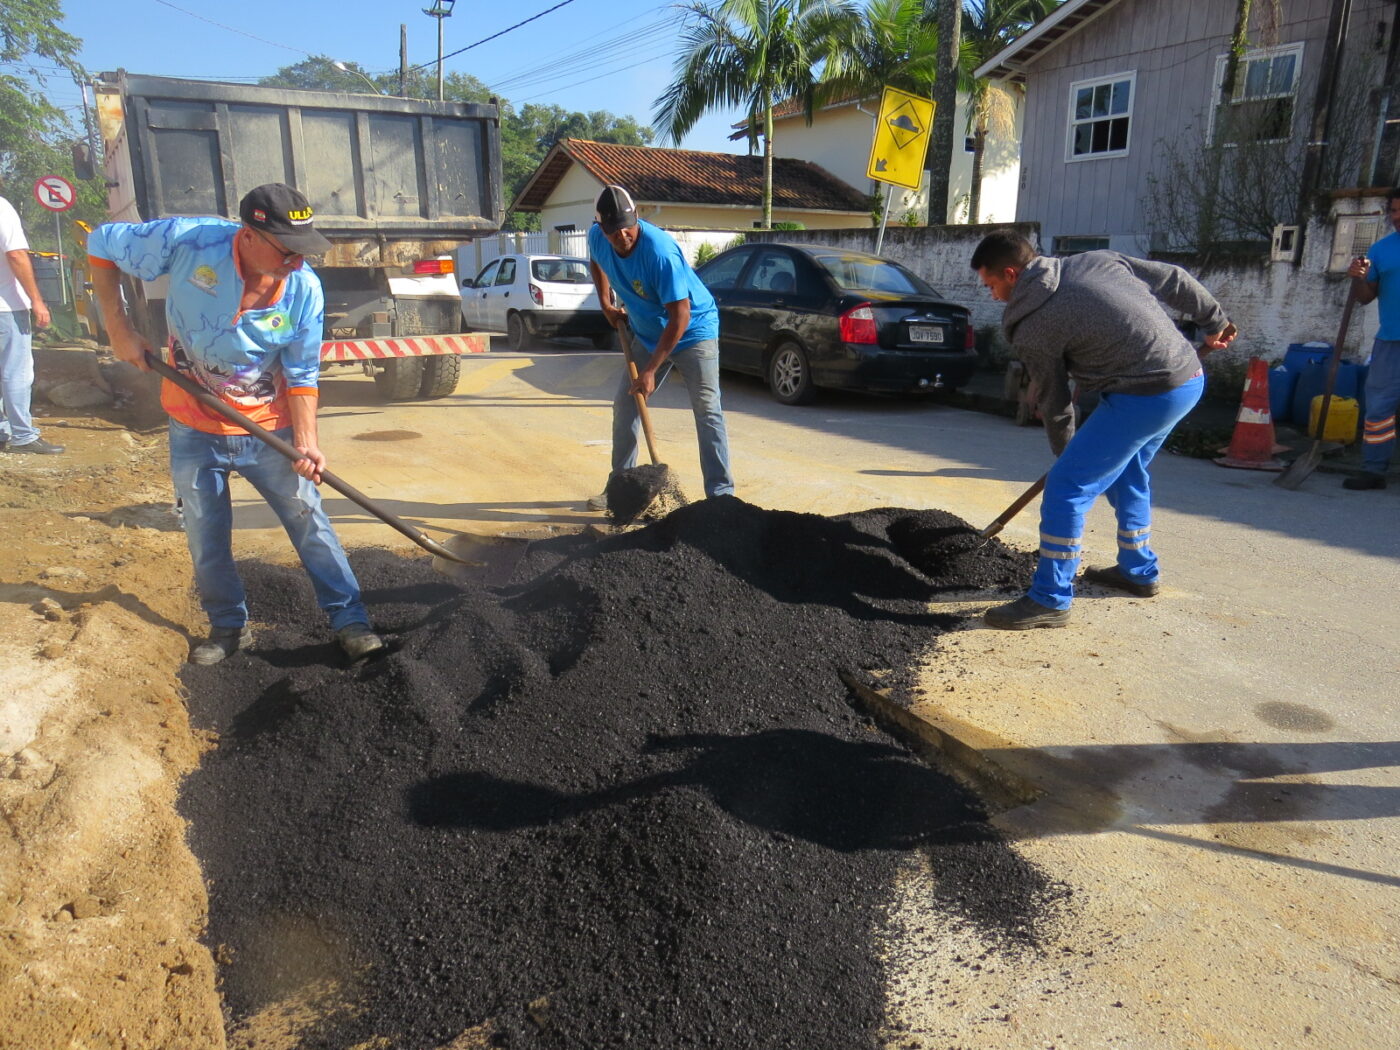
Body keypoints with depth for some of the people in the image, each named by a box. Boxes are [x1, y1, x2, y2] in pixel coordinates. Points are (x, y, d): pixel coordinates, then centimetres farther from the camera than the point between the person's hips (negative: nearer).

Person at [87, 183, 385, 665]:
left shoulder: (304, 290, -15)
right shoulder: (187, 241, -19)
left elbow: (302, 375, -9)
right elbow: (102, 243, -3)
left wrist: (306, 440, -21)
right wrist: (118, 328, -8)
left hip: (268, 430, 0)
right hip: (194, 431, 1)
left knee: (310, 523, -2)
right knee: (206, 538, 9)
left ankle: (349, 620, 10)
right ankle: (229, 627, 28)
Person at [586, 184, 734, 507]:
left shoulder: (660, 250, -32)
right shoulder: (597, 237, -12)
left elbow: (680, 316, -31)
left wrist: (650, 371, -29)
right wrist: (606, 304, 5)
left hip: (693, 331, -7)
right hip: (648, 333, 7)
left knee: (707, 410, -12)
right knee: (624, 407, 7)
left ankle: (721, 493, -10)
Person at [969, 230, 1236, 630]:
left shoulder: (1032, 329, -9)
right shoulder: (1096, 261, 10)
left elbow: (1055, 404, 0)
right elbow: (1173, 279, 14)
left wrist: (1064, 452, 16)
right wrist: (1214, 321, 27)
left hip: (1145, 397, -9)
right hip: (1191, 378, 9)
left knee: (1066, 486, -5)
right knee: (1127, 473, 27)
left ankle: (1050, 600, -1)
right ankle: (1138, 571, 42)